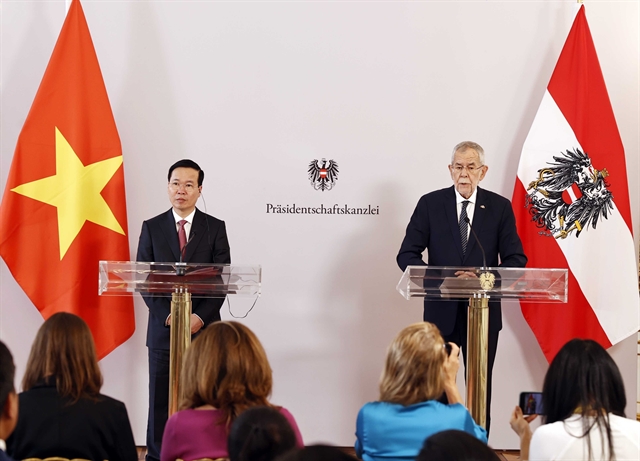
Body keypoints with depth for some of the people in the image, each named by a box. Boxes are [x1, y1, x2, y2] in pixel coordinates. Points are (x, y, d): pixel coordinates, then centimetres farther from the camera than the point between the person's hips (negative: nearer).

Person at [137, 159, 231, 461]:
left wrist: (200, 317, -12)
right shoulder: (152, 228, 6)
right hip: (163, 327, 1)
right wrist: (168, 315, -11)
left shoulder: (215, 228, 5)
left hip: (203, 327, 0)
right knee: (160, 401, 3)